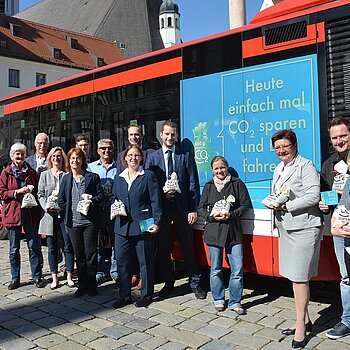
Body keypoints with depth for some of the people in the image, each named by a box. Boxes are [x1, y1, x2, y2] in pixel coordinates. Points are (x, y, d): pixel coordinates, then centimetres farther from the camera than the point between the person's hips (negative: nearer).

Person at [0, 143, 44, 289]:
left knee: (34, 247, 4)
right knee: (14, 249, 7)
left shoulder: (32, 172, 9)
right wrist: (18, 192, -15)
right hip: (13, 213, -1)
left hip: (31, 213, 1)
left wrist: (31, 192, -6)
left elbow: (38, 191, 14)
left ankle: (37, 277, 14)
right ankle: (15, 279, 18)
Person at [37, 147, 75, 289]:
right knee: (52, 248, 7)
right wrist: (47, 207, -10)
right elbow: (40, 194, 7)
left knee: (68, 246, 2)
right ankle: (54, 277, 17)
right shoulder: (45, 175, 10)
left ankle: (69, 276, 13)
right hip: (50, 215, 2)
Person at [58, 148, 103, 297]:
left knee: (91, 255, 1)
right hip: (73, 222, 3)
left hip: (90, 221, -3)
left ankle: (91, 285, 15)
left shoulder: (92, 177, 1)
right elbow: (61, 200, 11)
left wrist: (91, 201, -16)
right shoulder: (66, 178, 10)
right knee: (79, 255, 11)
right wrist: (68, 212, 3)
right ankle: (82, 285, 22)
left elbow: (100, 195, 0)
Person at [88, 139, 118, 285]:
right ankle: (100, 272, 15)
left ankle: (115, 271, 15)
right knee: (97, 242, 4)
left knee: (116, 241, 3)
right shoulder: (91, 167, 11)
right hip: (97, 209, 0)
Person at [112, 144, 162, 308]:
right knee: (122, 262, 7)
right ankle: (124, 295, 21)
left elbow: (155, 201, -4)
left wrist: (156, 222, -12)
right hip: (122, 226, 4)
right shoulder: (119, 178, 14)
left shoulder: (148, 176, 0)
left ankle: (146, 294, 20)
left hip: (143, 226, -4)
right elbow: (114, 199, 23)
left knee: (145, 262, 5)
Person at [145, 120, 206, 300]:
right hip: (160, 206, 2)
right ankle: (168, 282, 23)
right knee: (163, 246, 8)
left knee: (187, 245, 4)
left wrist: (193, 209, -5)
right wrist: (162, 191, -13)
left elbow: (193, 184, 1)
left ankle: (195, 282, 16)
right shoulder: (153, 157, 8)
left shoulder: (185, 156, 5)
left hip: (181, 206, -1)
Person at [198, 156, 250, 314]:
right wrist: (212, 216, -8)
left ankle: (235, 302, 11)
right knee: (216, 269, 9)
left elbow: (245, 205, 4)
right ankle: (218, 299, 26)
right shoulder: (209, 186, 10)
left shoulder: (237, 184, 4)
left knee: (237, 269, -4)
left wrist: (231, 214, -11)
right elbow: (201, 208, 11)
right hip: (214, 231, 2)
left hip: (233, 232, -1)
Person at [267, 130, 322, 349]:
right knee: (294, 276, 15)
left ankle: (301, 326, 8)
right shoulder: (278, 169, 16)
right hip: (286, 228, 9)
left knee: (299, 277, -4)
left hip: (304, 227, -8)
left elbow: (313, 196, -17)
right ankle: (304, 319, 30)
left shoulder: (306, 166, -9)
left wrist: (286, 206, -18)